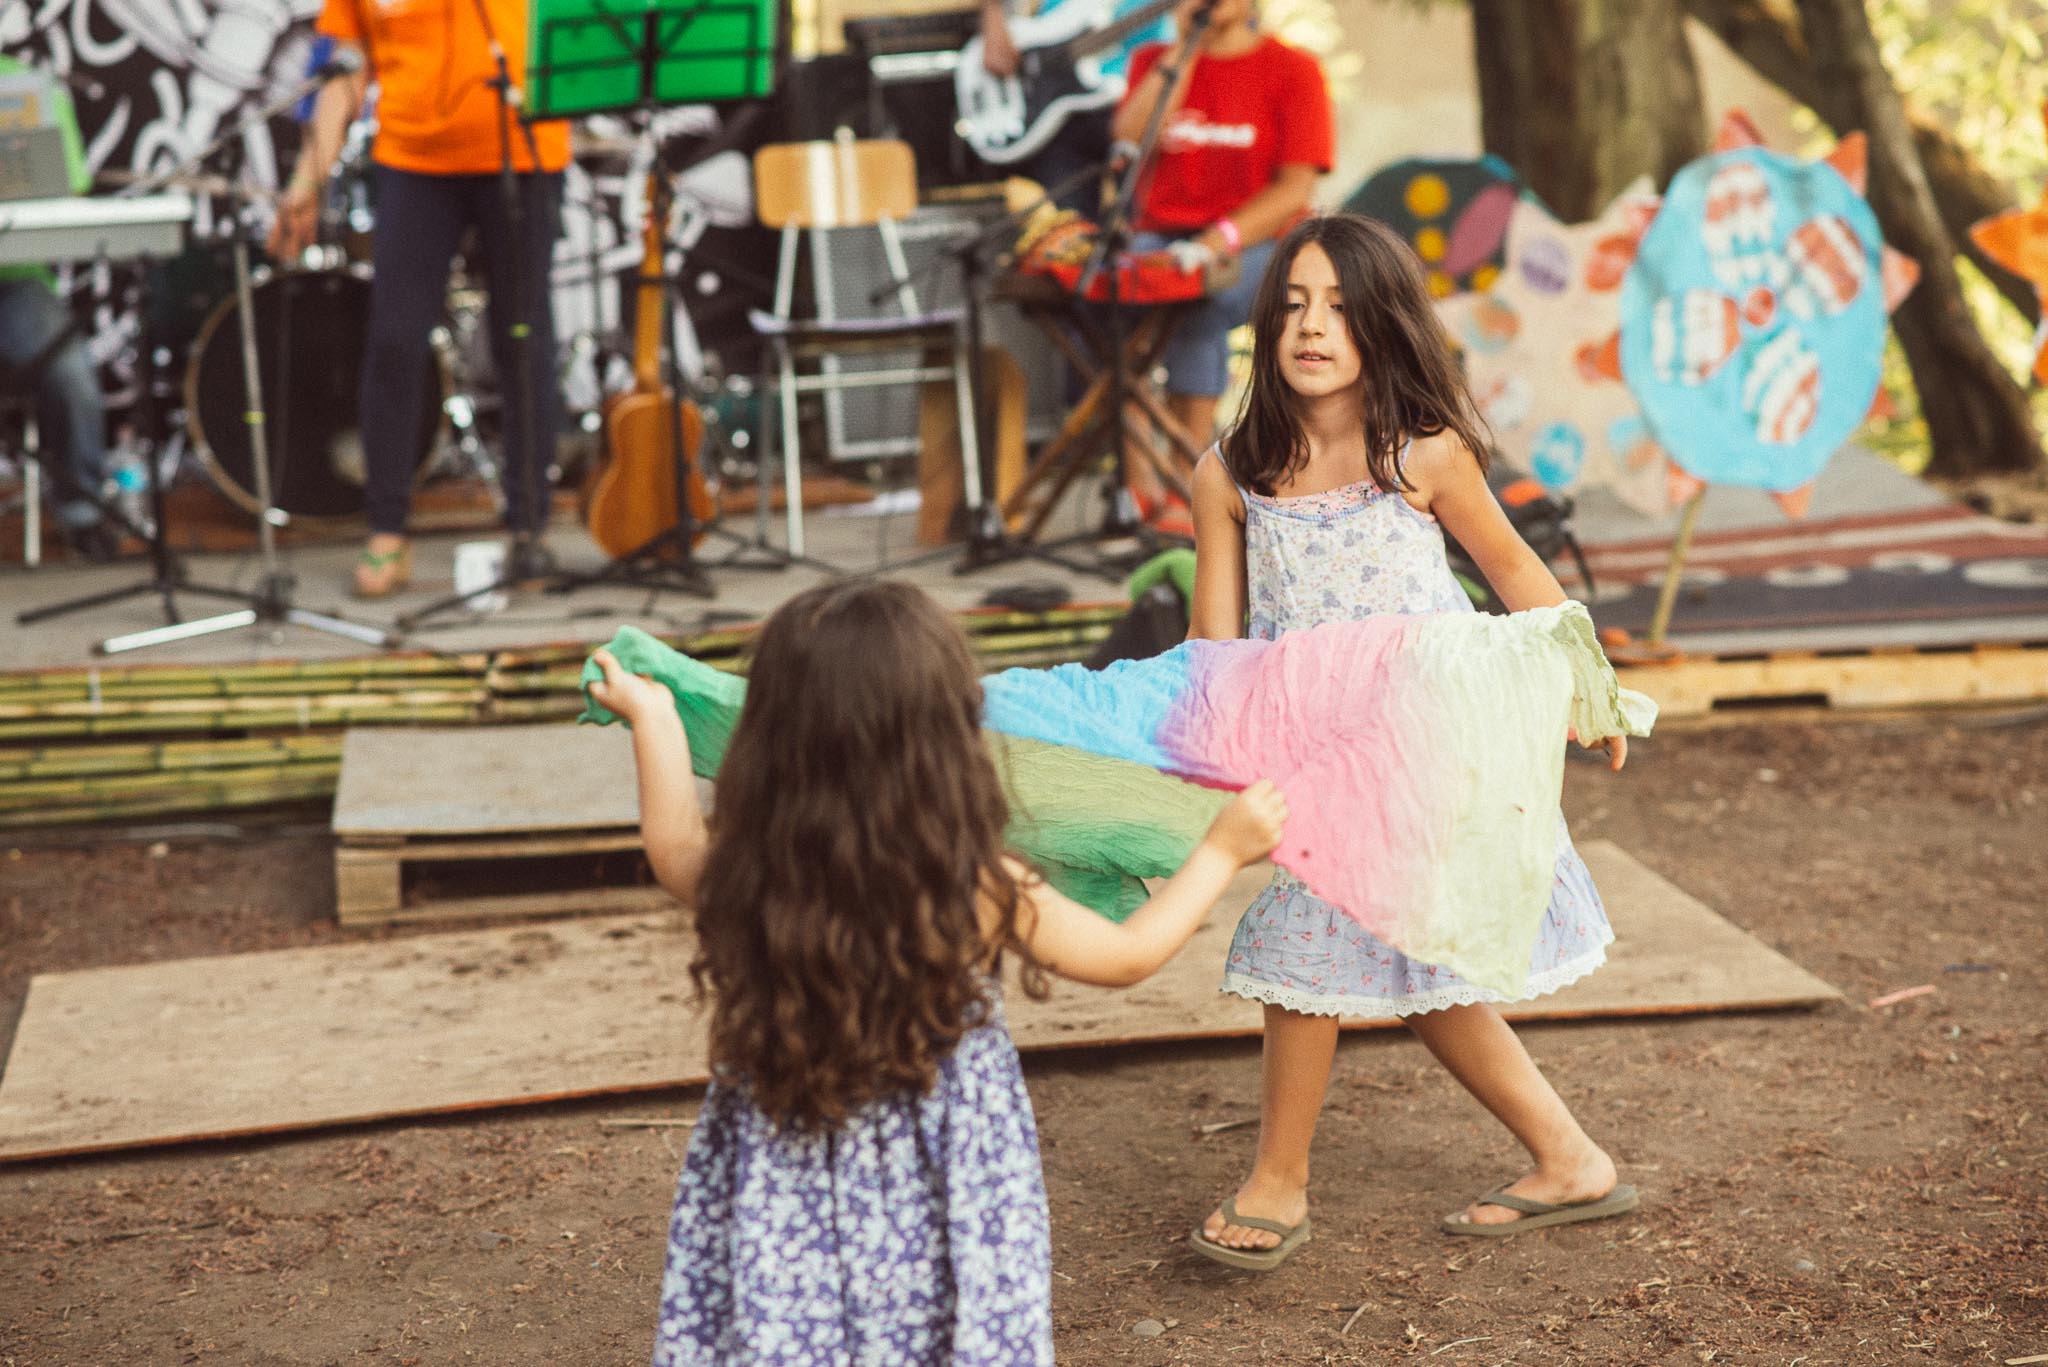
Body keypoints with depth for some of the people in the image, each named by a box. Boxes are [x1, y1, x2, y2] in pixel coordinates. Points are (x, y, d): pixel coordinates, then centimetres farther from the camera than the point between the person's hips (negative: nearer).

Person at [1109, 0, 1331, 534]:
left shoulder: (1292, 69, 3)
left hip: (1253, 243, -3)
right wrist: (1183, 51, -3)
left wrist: (1217, 241, -23)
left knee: (1199, 303, -36)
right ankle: (1138, 473, -32)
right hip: (1158, 236, 3)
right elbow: (1128, 144, -3)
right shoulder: (1153, 62, 15)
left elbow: (1296, 188, -7)